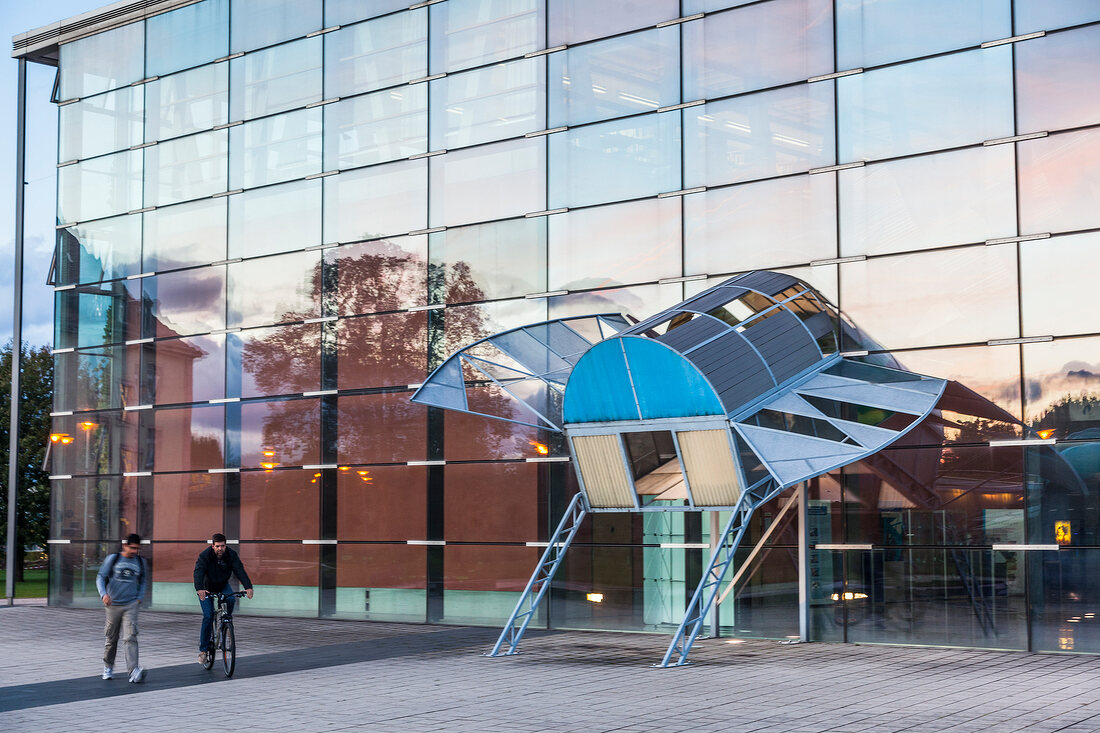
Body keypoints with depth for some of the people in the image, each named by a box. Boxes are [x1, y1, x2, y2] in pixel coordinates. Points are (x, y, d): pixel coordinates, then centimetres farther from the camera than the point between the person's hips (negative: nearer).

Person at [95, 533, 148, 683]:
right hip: (113, 604, 0)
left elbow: (143, 581, 22)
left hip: (131, 604, 0)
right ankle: (108, 667, 30)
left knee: (130, 637, -14)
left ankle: (133, 671, -24)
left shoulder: (140, 562, 8)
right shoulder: (113, 558, 1)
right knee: (111, 638, 9)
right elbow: (101, 577, 0)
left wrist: (140, 597, 10)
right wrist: (103, 594, -16)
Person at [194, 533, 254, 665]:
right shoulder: (204, 555, -26)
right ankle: (203, 649, -5)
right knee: (208, 616, -15)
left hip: (222, 585, 2)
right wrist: (199, 589, -58)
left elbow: (240, 570, -30)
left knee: (231, 600, -30)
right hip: (207, 588, -2)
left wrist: (248, 587, -46)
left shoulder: (231, 555, -19)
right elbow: (198, 572, -40)